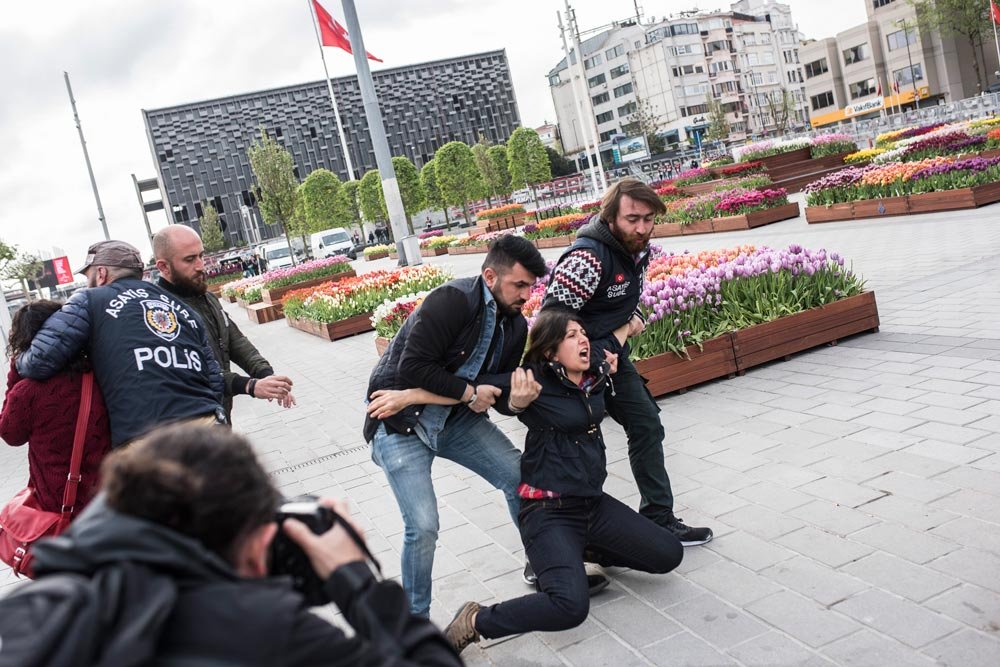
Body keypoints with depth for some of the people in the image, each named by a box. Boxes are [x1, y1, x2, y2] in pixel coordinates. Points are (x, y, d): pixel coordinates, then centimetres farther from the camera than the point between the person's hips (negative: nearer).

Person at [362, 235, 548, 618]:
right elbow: (412, 369, -29)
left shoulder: (515, 325, 1)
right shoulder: (453, 301, -24)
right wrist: (469, 393, -21)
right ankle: (415, 619, 9)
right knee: (423, 527, -15)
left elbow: (498, 388, 8)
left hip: (456, 418, 7)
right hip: (401, 421, -7)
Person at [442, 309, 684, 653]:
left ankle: (585, 550, 24)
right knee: (571, 606, -28)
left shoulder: (597, 374, 5)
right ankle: (474, 622, -9)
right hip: (549, 509, -8)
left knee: (668, 554, 7)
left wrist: (608, 372, 9)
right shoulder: (536, 384, -17)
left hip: (593, 502, 8)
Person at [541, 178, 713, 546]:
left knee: (647, 426, 10)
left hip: (611, 351, 9)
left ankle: (659, 517, 20)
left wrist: (633, 316, 0)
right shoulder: (588, 257, -28)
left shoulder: (637, 248, 0)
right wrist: (594, 360, -24)